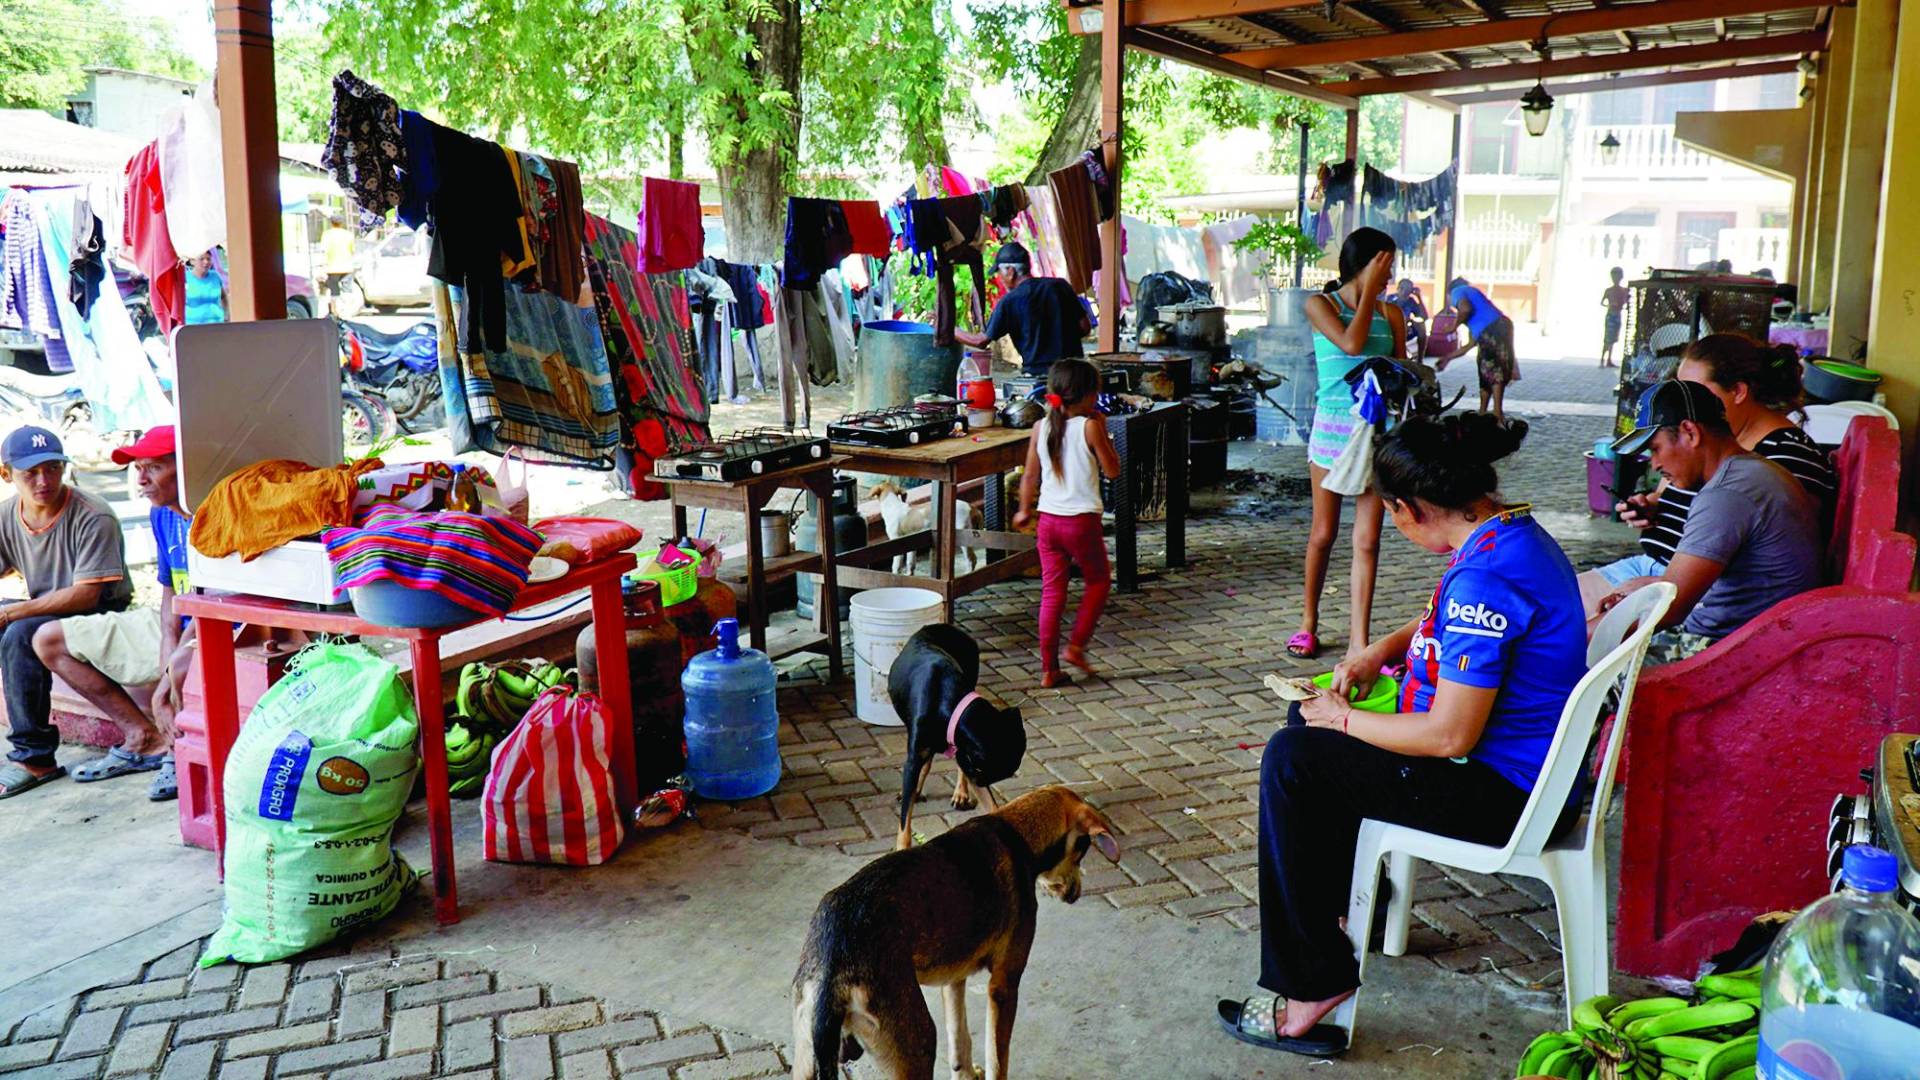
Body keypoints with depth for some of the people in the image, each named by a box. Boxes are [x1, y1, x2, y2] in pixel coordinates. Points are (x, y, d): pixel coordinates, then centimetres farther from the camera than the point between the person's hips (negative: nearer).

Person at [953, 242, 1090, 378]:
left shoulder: (1009, 301, -6)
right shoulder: (1059, 286, 5)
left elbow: (981, 341, 1)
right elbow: (1085, 327, 7)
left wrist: (951, 332, 14)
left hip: (1037, 373, -4)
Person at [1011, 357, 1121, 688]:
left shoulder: (1041, 427, 3)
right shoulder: (1089, 427, -11)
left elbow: (1030, 476, 9)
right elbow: (1112, 470, -4)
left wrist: (1024, 510, 23)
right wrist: (1103, 431, 2)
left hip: (1049, 519, 4)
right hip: (1082, 521, -4)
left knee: (1052, 592, 9)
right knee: (1098, 581, 19)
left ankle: (1049, 669, 10)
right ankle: (1076, 646, 11)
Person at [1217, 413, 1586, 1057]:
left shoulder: (1484, 576, -29)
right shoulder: (1515, 531, 3)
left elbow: (1449, 737, -28)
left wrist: (1342, 719, -14)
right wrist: (1382, 651, 9)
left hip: (1501, 792, -10)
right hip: (1519, 762, 10)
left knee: (1291, 761, -13)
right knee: (1309, 723, 17)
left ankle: (1313, 987, -5)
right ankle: (1352, 892, 32)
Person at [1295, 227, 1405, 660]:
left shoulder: (1391, 313, 10)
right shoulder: (1320, 304, -1)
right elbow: (1351, 343, -18)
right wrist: (1368, 290, -9)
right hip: (1334, 427, -2)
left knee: (1367, 541, -2)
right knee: (1324, 534, 7)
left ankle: (1358, 642, 0)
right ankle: (1308, 622, 26)